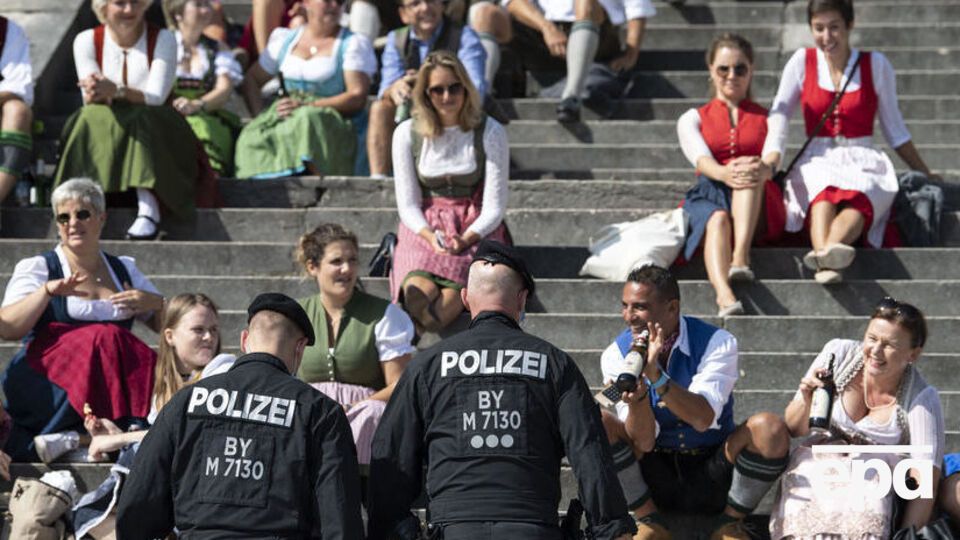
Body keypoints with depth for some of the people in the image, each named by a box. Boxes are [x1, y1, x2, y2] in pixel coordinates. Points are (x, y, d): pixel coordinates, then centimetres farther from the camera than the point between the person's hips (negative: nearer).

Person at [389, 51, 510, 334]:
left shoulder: (489, 132, -1)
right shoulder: (407, 134, 3)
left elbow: (494, 206, -2)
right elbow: (408, 204, 3)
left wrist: (464, 239, -20)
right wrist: (431, 237, -17)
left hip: (477, 229, -1)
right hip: (424, 227, 1)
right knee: (419, 296, -33)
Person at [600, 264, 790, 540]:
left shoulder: (717, 342, -12)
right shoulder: (617, 354, -8)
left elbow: (703, 419, -27)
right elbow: (644, 442, -16)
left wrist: (655, 375, -40)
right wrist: (636, 398, -37)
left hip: (713, 479, -1)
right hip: (655, 477, 1)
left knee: (770, 428, -29)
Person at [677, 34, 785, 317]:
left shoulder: (766, 118, 23)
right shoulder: (693, 119, 21)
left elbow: (772, 162, 2)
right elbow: (701, 159, -2)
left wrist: (762, 169, -26)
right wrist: (725, 173, -28)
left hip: (759, 211, 1)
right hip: (709, 196, 0)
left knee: (751, 173, -33)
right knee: (718, 219, -37)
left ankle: (741, 256, -52)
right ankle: (725, 297, -64)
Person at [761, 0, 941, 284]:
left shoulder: (876, 65, 10)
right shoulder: (802, 62, 11)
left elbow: (894, 128, 17)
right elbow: (780, 112, 3)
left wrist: (925, 173, 18)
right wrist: (771, 156, -16)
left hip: (863, 162, 0)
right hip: (817, 161, 0)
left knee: (859, 196, -37)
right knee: (823, 194, -37)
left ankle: (828, 249, -69)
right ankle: (826, 264, -66)